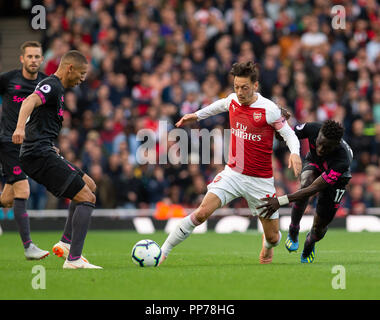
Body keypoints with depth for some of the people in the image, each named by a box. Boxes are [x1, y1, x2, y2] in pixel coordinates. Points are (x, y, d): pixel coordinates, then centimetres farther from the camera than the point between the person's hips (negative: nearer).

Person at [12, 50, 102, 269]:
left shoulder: (55, 88, 22)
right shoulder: (53, 87, -10)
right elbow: (30, 101, -31)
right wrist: (20, 127, -49)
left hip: (41, 153, 11)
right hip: (39, 155, -11)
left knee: (89, 185, 21)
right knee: (87, 198, -13)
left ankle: (66, 243, 14)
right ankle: (74, 259, -17)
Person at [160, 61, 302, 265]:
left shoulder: (269, 110, -14)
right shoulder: (233, 101, -1)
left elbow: (289, 134, -5)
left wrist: (294, 153, -25)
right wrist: (196, 115, 32)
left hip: (260, 179, -2)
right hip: (232, 173, 2)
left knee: (273, 237, 5)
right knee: (203, 212, -20)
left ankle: (267, 245, 45)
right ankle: (163, 252, -13)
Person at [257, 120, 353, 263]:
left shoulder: (342, 161, -45)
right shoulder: (312, 128, -34)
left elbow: (314, 189, -44)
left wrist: (280, 201, -49)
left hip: (336, 180, -2)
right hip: (314, 163, 2)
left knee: (319, 227, -1)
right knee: (305, 182, -35)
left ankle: (310, 243, 39)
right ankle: (293, 231, -12)